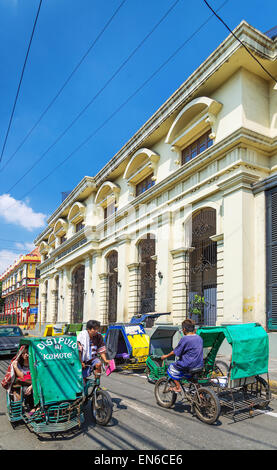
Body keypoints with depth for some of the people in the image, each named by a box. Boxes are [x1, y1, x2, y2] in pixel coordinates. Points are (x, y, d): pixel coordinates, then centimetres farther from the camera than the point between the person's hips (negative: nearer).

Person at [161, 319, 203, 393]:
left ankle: (178, 387, 13)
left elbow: (176, 352, -9)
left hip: (188, 366, -7)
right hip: (199, 366, 7)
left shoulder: (184, 339, -16)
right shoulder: (199, 338, 4)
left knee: (171, 368, 14)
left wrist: (166, 356, 5)